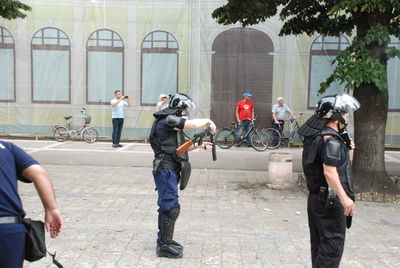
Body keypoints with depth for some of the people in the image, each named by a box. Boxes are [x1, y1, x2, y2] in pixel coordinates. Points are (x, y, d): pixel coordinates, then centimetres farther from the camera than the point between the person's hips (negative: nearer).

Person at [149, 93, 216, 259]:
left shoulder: (171, 123, 17)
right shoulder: (167, 120, -14)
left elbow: (180, 147, 24)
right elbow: (194, 124, -24)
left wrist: (200, 145, 18)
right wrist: (208, 121, -5)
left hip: (169, 171, 10)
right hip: (166, 170, -10)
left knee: (167, 206, 16)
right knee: (171, 208, -6)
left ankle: (164, 241, 28)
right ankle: (164, 246, 3)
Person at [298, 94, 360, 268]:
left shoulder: (317, 135, 10)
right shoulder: (331, 140, -19)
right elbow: (329, 171, -27)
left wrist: (345, 148, 9)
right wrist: (344, 198, -30)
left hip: (315, 197, 10)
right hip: (331, 200, -10)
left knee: (319, 243, 18)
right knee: (333, 245, -3)